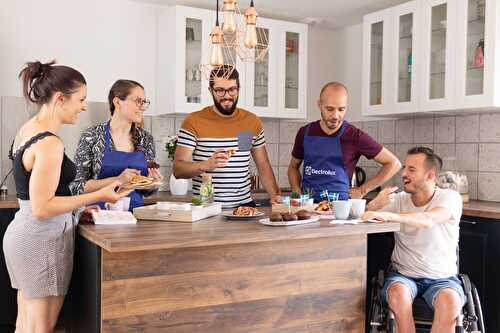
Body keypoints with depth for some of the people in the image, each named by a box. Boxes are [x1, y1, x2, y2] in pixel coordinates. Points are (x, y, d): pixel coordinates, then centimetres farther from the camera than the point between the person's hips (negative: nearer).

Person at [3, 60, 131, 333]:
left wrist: (78, 207, 16)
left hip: (22, 231, 10)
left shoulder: (27, 129, 10)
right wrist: (98, 195, -18)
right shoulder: (49, 143, -20)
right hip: (43, 239, -10)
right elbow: (42, 208, -22)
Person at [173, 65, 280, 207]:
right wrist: (205, 165, -25)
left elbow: (263, 166, 15)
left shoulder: (252, 121, 10)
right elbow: (178, 170, -7)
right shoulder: (193, 122, -3)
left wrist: (276, 196, 0)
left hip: (245, 204, 3)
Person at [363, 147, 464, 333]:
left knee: (450, 300, -32)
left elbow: (428, 220, -28)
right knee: (398, 292, -31)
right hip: (403, 275, 2)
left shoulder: (450, 198, -6)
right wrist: (376, 203, -24)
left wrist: (388, 215, -42)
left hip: (442, 278, -1)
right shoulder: (399, 200, 3)